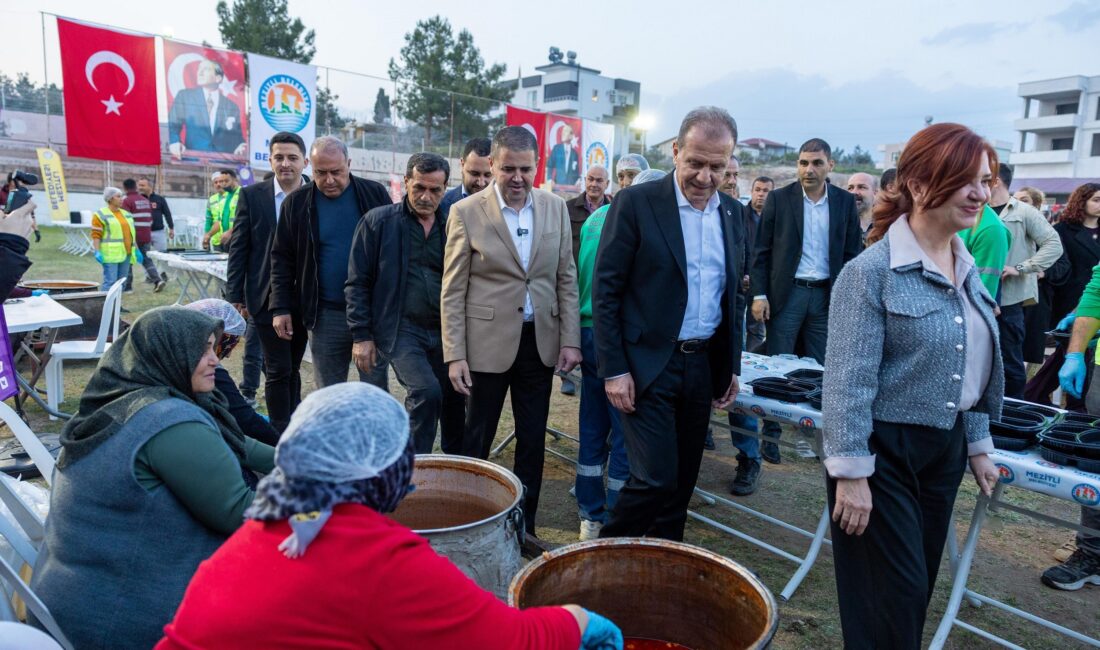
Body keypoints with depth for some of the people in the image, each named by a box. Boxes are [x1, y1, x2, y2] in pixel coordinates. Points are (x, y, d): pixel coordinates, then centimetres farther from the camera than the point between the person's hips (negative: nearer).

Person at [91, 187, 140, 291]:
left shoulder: (125, 214, 18)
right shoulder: (101, 215, -2)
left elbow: (131, 234, 22)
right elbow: (96, 235, -7)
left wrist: (136, 250, 17)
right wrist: (97, 252, -15)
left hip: (126, 254, 6)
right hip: (111, 254, -6)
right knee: (110, 282, -11)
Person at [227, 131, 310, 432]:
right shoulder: (252, 196, -1)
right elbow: (238, 249, 1)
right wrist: (234, 297, -2)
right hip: (267, 298, -1)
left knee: (292, 368, 15)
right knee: (278, 371, 1)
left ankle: (292, 428, 30)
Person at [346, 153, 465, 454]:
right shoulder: (378, 221, -1)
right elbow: (358, 283, -1)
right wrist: (361, 335, -6)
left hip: (446, 332, 4)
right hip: (401, 330, -4)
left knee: (455, 403, 8)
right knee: (426, 391, -23)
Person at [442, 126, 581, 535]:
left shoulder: (556, 208, 4)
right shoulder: (466, 212, -6)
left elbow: (567, 279, 7)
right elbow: (453, 291, -5)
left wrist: (570, 339, 1)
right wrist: (455, 355, -9)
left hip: (540, 342, 4)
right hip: (488, 343, -3)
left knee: (533, 440, 12)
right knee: (477, 440, 9)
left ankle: (524, 525, 28)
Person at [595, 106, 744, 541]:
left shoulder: (732, 213, 9)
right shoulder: (636, 203, -9)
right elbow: (605, 291, -9)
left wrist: (732, 366, 14)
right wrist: (613, 370, -13)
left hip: (704, 367, 6)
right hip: (648, 367, -6)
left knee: (683, 479, 13)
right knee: (656, 478, -8)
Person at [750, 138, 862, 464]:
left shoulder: (845, 202, 5)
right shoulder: (778, 199, 0)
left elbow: (853, 253, 7)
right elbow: (761, 250, 0)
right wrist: (759, 294, -7)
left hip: (826, 294, 2)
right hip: (786, 293, -2)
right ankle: (771, 434, 12)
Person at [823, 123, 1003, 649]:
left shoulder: (966, 270, 7)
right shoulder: (872, 271, -18)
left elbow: (973, 371, 15)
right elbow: (848, 382, -20)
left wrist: (977, 445, 16)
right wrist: (851, 473, -20)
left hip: (944, 450, 8)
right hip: (884, 451, -7)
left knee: (919, 588, 19)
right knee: (893, 596, 3)